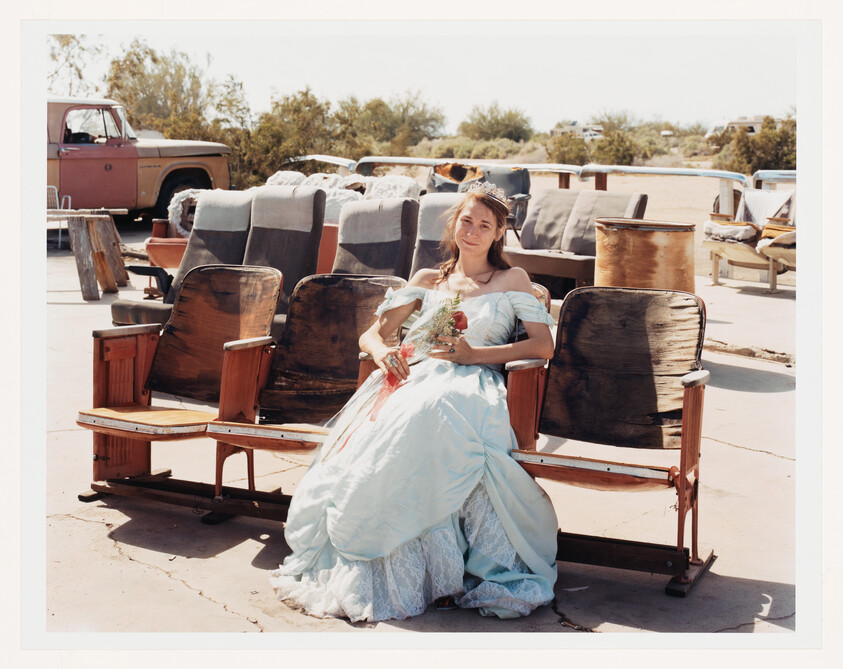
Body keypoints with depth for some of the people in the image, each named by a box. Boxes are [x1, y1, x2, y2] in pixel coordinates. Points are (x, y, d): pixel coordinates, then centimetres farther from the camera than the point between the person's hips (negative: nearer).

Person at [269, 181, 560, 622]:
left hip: (470, 385, -3)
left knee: (425, 412, -42)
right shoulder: (428, 280, 30)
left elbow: (544, 345, 6)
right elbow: (371, 334, 23)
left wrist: (474, 354, -7)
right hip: (413, 375, 3)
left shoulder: (511, 280, 21)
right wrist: (382, 352, -4)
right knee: (368, 436, -34)